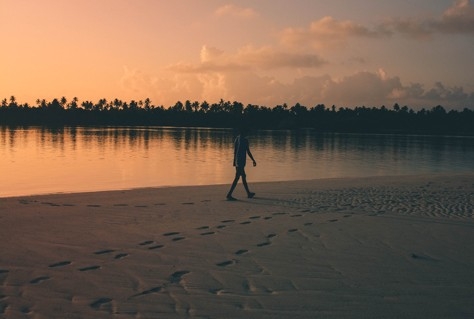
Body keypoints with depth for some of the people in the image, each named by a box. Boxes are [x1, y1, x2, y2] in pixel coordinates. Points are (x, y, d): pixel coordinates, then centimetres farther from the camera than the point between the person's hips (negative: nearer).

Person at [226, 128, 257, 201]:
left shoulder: (236, 139, 10)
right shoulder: (245, 140, -13)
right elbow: (248, 152, -12)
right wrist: (253, 160, -3)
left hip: (237, 162, 9)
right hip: (242, 162, -9)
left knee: (243, 177, 18)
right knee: (237, 178, -9)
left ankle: (249, 193, 29)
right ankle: (229, 195, -13)